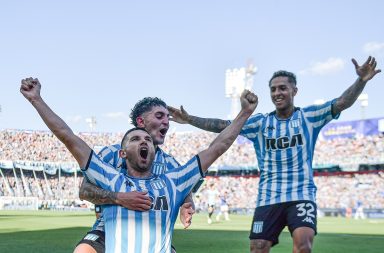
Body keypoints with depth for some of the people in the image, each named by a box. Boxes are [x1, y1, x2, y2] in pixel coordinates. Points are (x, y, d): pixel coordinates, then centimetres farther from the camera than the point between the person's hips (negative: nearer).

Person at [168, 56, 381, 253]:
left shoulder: (308, 116, 3)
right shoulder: (260, 123, 8)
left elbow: (342, 103, -8)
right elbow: (224, 126, 6)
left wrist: (361, 81, -25)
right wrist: (190, 120, -1)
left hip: (302, 195, -2)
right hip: (268, 198, 3)